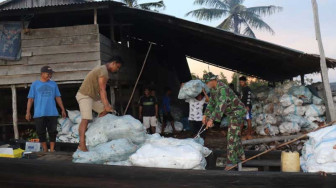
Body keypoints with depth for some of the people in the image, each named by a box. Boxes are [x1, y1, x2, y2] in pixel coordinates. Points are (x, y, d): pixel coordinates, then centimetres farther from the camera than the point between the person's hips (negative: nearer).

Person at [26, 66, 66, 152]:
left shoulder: (53, 84, 10)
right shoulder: (35, 84, 4)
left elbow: (58, 97, 14)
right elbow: (30, 99, 3)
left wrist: (63, 110, 11)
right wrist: (28, 112, -2)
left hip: (52, 113, 1)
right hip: (39, 114, -1)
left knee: (53, 132, 1)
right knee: (41, 132, 2)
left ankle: (52, 150, 11)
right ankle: (45, 150, 14)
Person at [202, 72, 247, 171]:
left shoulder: (222, 88, -29)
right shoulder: (214, 89, 4)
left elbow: (221, 105, -39)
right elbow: (211, 103, 15)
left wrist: (212, 119, -43)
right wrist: (206, 115, 8)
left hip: (237, 112, -11)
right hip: (232, 113, 11)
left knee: (231, 136, -12)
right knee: (235, 134, 21)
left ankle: (231, 162, -10)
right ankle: (240, 155, 36)